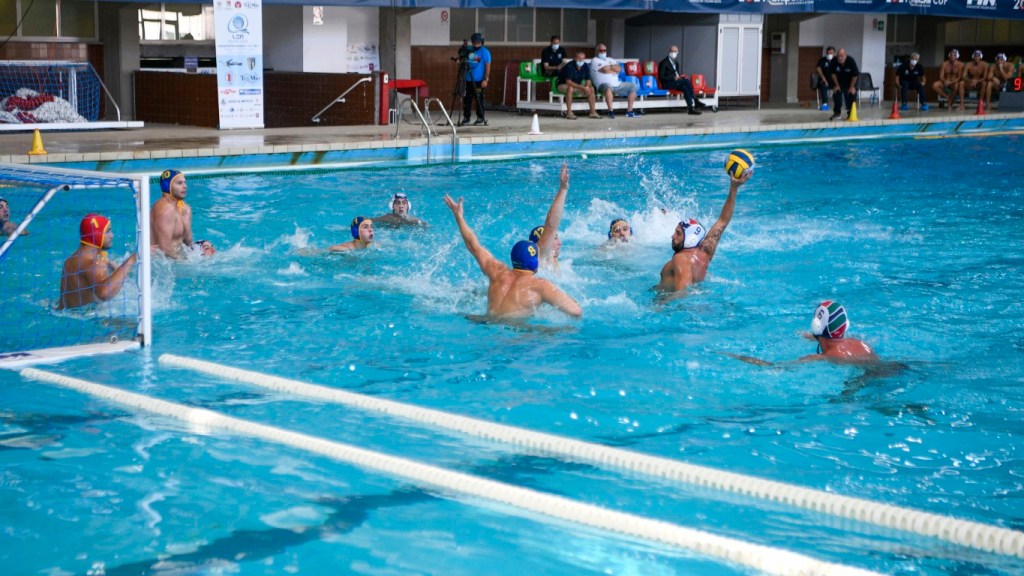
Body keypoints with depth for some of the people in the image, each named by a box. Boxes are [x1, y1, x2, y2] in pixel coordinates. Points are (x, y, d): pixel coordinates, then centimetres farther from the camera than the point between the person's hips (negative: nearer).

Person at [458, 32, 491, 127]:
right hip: (468, 80, 6)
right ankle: (466, 118, 15)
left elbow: (488, 66, -8)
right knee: (466, 99, 7)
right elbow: (465, 63, 23)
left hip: (479, 80, -6)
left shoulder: (485, 52, -4)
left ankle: (480, 119, 5)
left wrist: (486, 79, -13)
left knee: (479, 100, -2)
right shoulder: (469, 51, 12)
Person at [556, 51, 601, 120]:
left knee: (591, 88, -11)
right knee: (570, 88, -38)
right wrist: (582, 87, -36)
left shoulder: (586, 66, -6)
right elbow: (568, 82, -31)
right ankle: (569, 113, -37)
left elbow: (588, 80, 1)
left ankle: (593, 112, -9)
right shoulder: (570, 66, -26)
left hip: (577, 86, 6)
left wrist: (587, 86, -24)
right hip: (563, 85, -6)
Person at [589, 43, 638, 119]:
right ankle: (610, 111, -41)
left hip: (617, 85, 8)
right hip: (604, 85, -8)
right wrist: (614, 69, 5)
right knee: (608, 86, -42)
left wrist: (610, 67, -8)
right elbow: (605, 70, -12)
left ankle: (629, 111, 0)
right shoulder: (595, 61, 2)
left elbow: (619, 69, 7)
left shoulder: (610, 60, 23)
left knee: (633, 86, 2)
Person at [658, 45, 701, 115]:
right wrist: (673, 78, -21)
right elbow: (661, 77, -13)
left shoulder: (676, 63, 18)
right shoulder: (664, 63, -7)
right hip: (666, 84, -7)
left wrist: (679, 76, 1)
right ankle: (694, 101, -24)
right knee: (686, 81, -26)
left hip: (675, 83, 7)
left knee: (685, 88, -26)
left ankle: (691, 108, -32)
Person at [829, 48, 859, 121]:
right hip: (839, 81, 2)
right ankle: (837, 113, 11)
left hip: (850, 82, -2)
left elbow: (855, 75, -22)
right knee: (836, 95, -2)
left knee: (851, 96, -6)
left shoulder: (851, 61, -30)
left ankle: (850, 114, 5)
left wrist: (852, 87, -18)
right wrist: (837, 85, -11)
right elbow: (833, 74, -12)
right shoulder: (834, 61, -25)